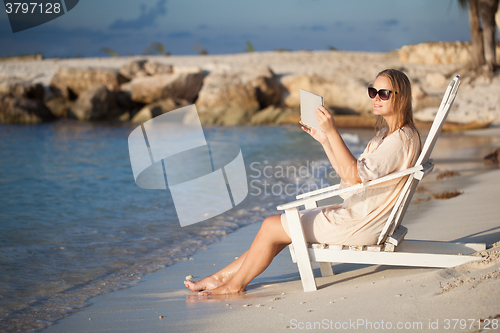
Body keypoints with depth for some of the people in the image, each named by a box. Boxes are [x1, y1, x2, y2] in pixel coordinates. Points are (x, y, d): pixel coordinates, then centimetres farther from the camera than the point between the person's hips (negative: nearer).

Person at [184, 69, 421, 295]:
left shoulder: (402, 138, -18)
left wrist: (332, 132, -30)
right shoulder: (385, 134, 15)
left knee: (271, 227, -5)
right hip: (353, 213, 10)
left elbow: (355, 175, -27)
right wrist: (325, 140, 6)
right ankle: (221, 277, 16)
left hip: (358, 225, -10)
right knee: (279, 225, 10)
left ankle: (235, 284, 14)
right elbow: (349, 172, 15)